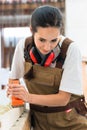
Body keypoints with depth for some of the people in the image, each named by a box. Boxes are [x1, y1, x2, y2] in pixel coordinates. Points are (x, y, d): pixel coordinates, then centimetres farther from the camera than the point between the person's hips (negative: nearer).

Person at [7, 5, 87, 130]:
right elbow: (14, 78, 6)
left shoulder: (70, 49, -22)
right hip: (39, 119, 3)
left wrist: (29, 97, -30)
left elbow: (63, 98, -20)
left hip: (69, 119, -2)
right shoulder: (23, 46, -12)